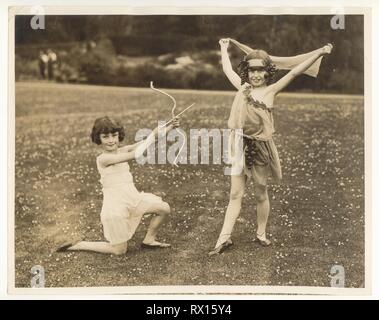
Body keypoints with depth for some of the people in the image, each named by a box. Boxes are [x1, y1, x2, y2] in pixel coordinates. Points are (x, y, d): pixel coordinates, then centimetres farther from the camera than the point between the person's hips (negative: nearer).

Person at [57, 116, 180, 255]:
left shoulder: (121, 151, 4)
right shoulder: (103, 158, -18)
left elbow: (149, 139, -3)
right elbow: (134, 155, -29)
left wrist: (170, 127, -13)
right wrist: (153, 134, -26)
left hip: (132, 197, 7)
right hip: (115, 205, -7)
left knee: (164, 208, 1)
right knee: (119, 250, 1)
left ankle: (149, 240, 21)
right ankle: (77, 245, 16)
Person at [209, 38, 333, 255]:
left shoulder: (271, 90, -3)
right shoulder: (243, 88, 6)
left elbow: (294, 72, -10)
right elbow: (227, 69, 21)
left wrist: (320, 53, -13)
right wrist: (224, 49, 34)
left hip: (261, 147, -2)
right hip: (241, 146, 3)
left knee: (261, 194, 11)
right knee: (236, 194, 4)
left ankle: (261, 233, 26)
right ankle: (225, 237, 4)